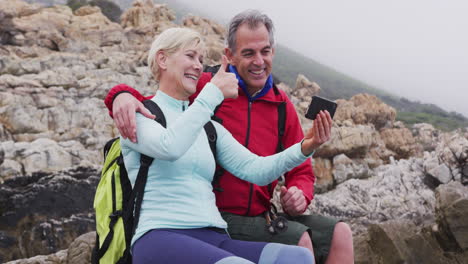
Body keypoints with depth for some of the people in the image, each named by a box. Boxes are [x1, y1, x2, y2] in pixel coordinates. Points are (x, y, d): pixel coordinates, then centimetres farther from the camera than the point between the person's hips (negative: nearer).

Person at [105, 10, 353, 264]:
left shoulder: (283, 106, 12)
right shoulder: (205, 87, -2)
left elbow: (301, 171, 17)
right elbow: (150, 109, -4)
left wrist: (300, 195, -7)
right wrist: (123, 95, -28)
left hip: (260, 215, 6)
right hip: (214, 218, -6)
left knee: (339, 234, -9)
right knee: (300, 240, -24)